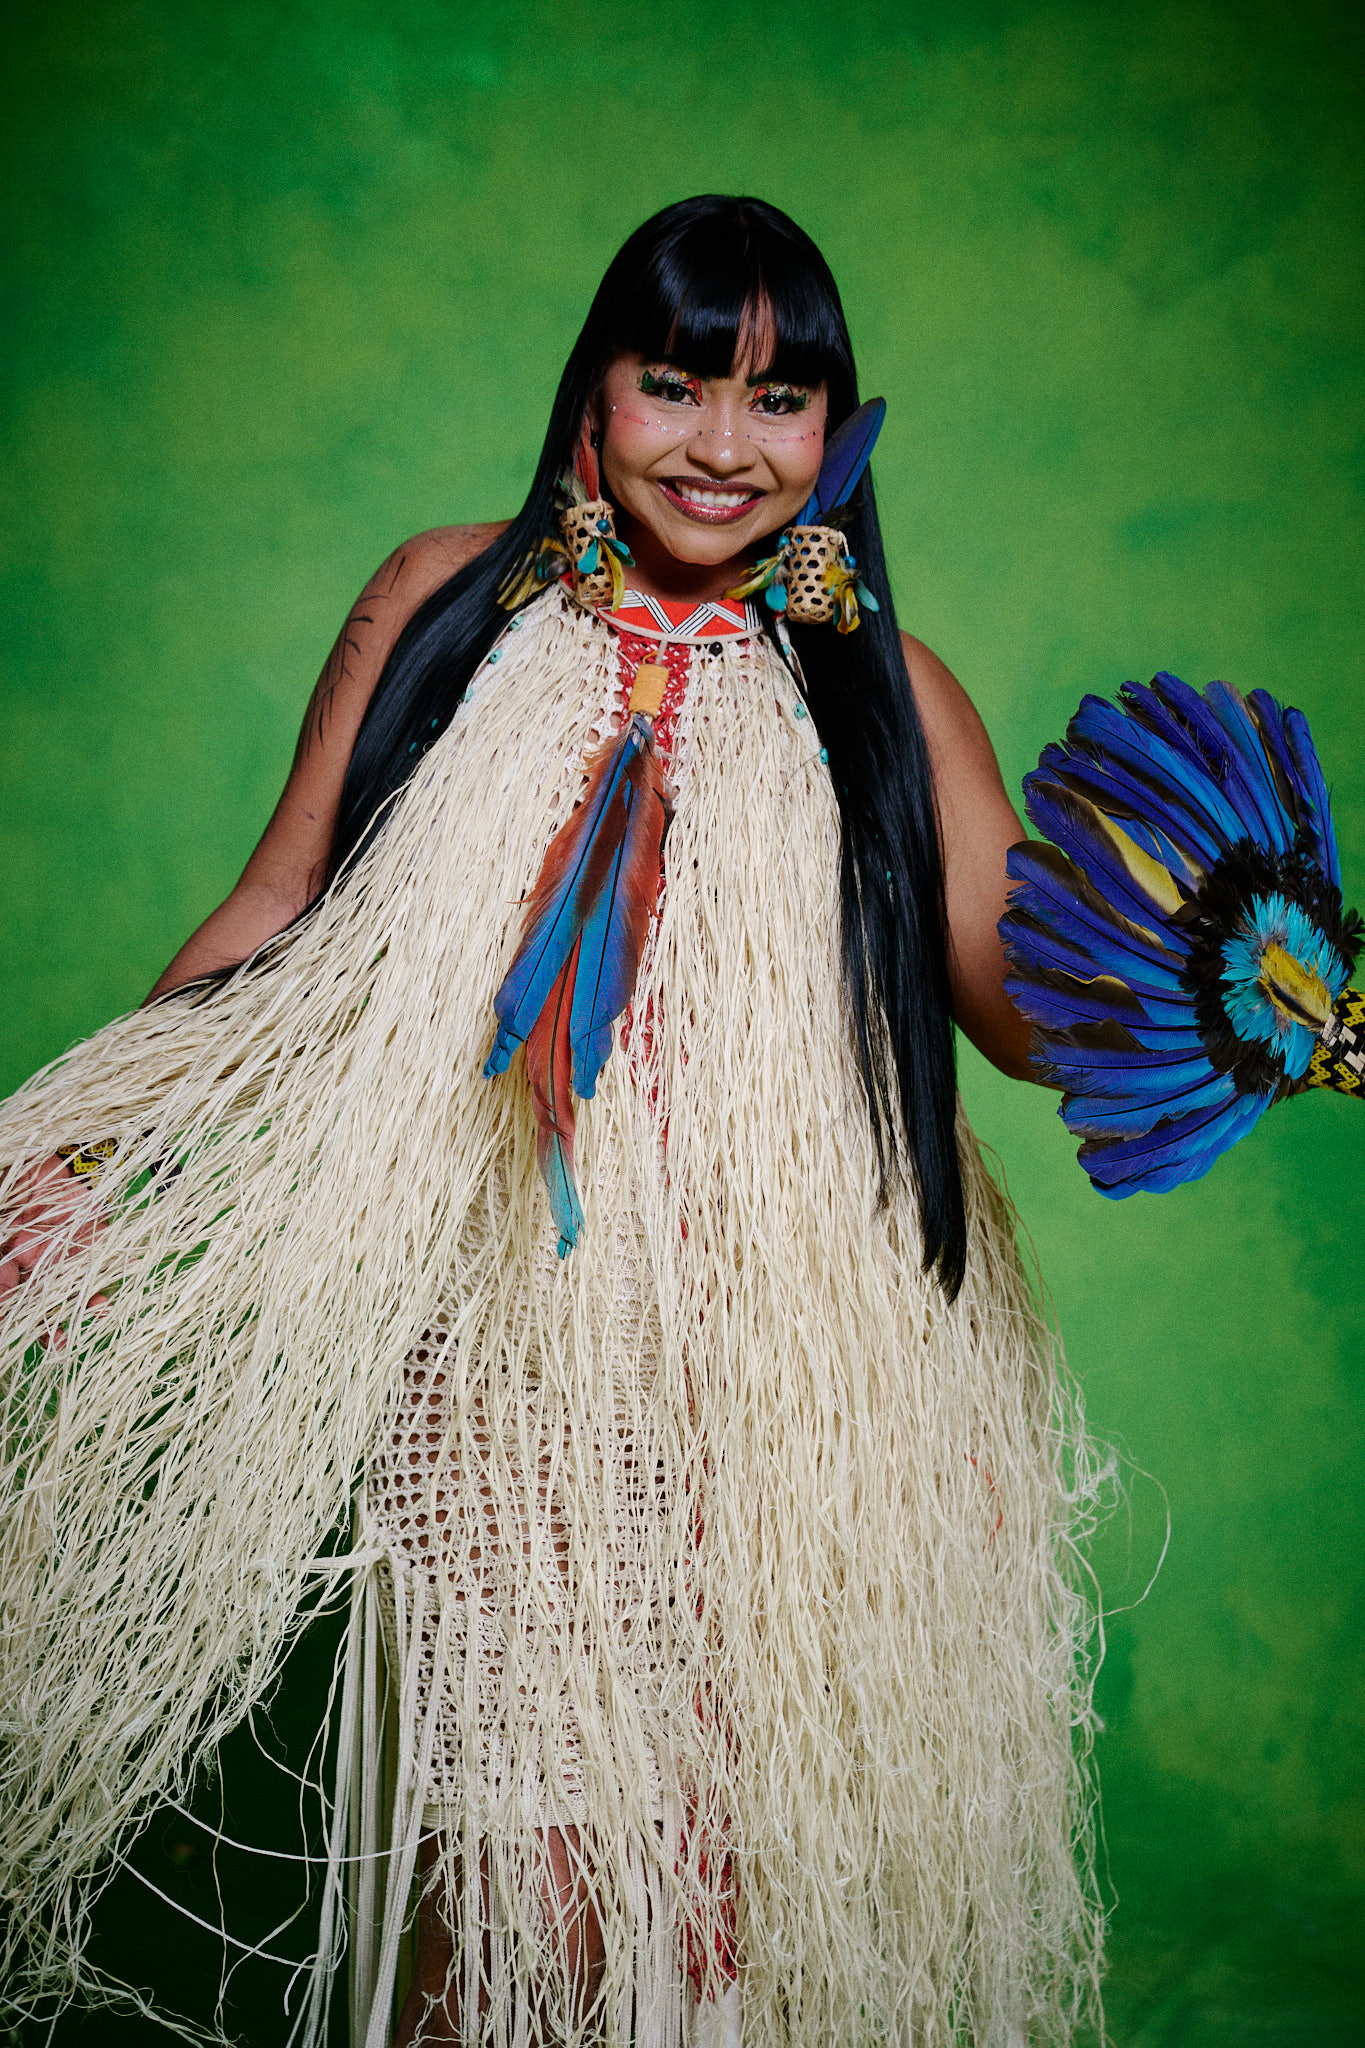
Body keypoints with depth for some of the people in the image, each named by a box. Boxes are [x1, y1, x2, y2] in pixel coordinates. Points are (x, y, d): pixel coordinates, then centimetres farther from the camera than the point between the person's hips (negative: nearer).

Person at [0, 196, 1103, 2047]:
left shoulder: (882, 689, 7)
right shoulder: (451, 603, 7)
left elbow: (1026, 1005, 2)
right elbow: (282, 912, 8)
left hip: (800, 1386, 1)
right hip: (504, 1347, 0)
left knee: (749, 1875, 4)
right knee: (518, 1871, -1)